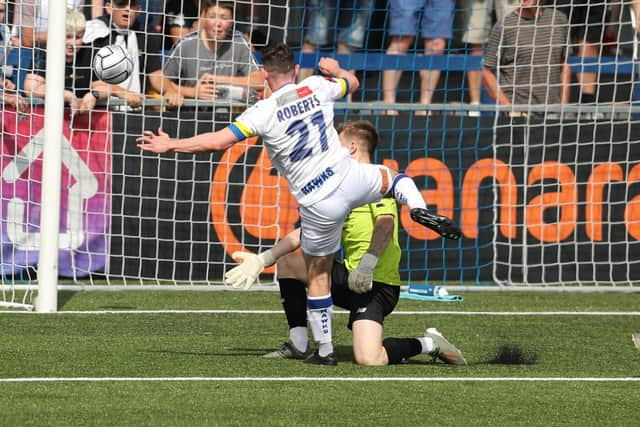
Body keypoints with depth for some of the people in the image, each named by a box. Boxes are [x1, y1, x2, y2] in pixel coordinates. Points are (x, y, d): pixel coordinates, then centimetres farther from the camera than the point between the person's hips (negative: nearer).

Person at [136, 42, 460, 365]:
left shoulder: (264, 112, -12)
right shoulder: (316, 87, 1)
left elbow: (219, 141, -16)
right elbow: (352, 82, 23)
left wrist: (171, 145, -3)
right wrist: (334, 70, 46)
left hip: (319, 205, -2)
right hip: (349, 178, 2)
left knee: (317, 276, 15)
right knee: (392, 177, 34)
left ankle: (324, 349, 21)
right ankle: (418, 209, 3)